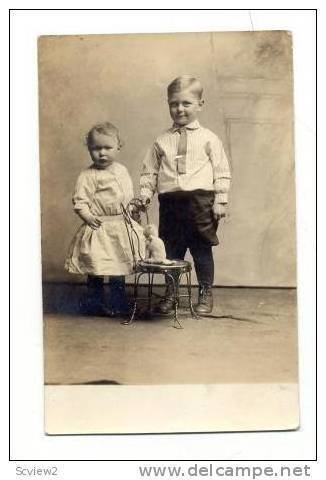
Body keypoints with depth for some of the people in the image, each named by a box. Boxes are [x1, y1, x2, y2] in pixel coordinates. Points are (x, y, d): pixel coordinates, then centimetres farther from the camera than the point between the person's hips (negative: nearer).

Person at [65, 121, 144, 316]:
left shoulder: (122, 170, 10)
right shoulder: (89, 176, -11)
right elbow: (80, 201, -14)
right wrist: (88, 216, -28)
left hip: (122, 227, 7)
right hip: (100, 227, -6)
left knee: (120, 266, 14)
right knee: (97, 269, 0)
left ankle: (118, 303, 27)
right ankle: (94, 303, 15)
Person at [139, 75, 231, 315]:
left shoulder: (208, 138, 3)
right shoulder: (162, 141, 11)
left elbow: (222, 171, 1)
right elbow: (150, 170, 13)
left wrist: (220, 200, -5)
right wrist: (146, 192, 0)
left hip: (200, 201, -2)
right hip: (170, 203, 3)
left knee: (202, 250, 6)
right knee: (171, 252, 10)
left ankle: (206, 294, 21)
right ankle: (170, 294, 25)